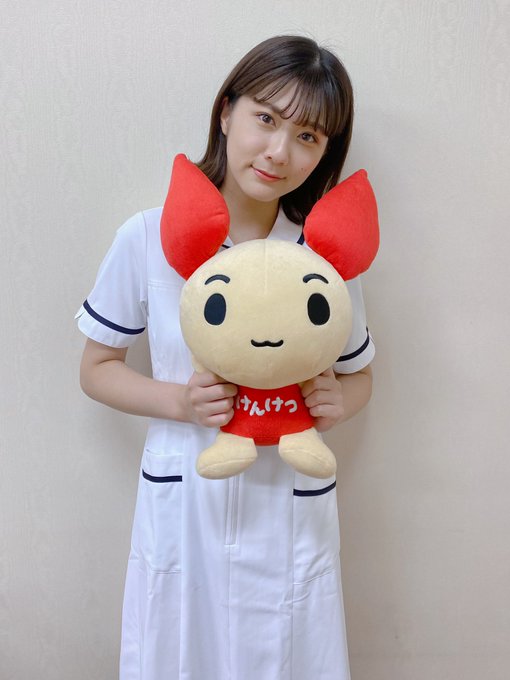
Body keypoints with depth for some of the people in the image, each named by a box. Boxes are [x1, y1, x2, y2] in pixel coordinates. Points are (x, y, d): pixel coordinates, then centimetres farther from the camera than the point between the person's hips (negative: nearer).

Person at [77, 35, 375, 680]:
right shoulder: (148, 239, -10)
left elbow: (359, 374, 8)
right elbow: (96, 368, 0)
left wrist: (336, 400, -15)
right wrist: (179, 401, -18)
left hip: (291, 512, 1)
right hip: (181, 504, 0)